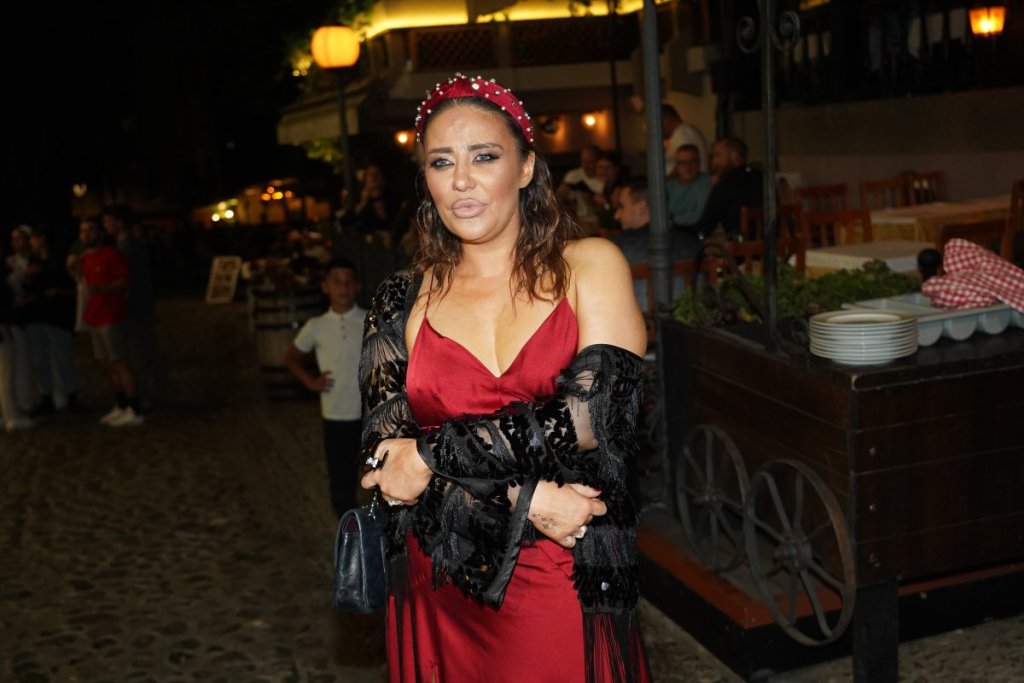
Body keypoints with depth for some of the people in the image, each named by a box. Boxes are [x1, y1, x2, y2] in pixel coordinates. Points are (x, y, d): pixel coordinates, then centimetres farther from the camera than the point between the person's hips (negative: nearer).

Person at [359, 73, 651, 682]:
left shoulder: (590, 266, -2)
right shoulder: (402, 303, 3)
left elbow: (596, 415, -14)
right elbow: (385, 457, -4)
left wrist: (437, 455, -12)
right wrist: (523, 499, -17)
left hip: (568, 591, -2)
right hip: (440, 596, 2)